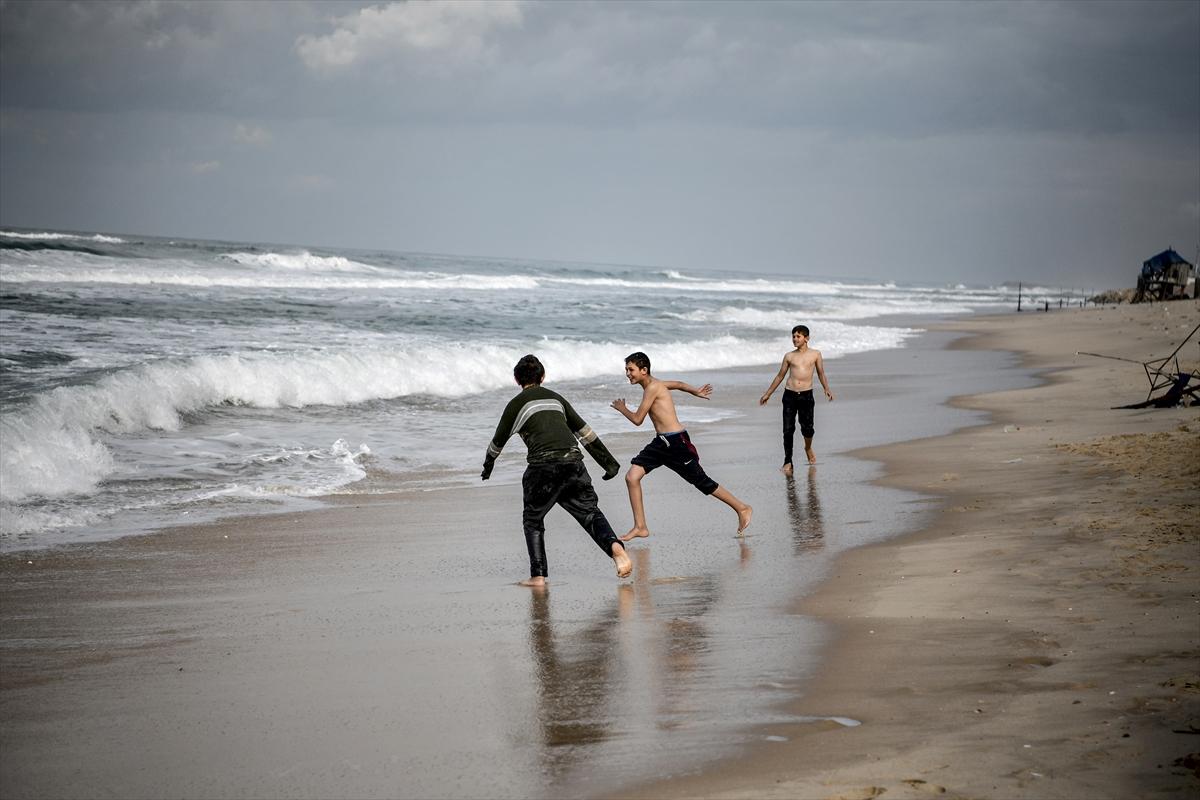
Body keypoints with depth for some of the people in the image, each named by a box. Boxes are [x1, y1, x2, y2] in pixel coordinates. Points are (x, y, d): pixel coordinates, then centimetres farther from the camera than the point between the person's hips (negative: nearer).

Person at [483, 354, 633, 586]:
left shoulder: (517, 404, 12)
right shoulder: (555, 398, 24)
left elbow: (498, 441, 21)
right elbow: (584, 431, 26)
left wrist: (488, 466, 41)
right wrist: (608, 461, 32)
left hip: (543, 465, -3)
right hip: (573, 460, 3)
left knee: (533, 519, 14)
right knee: (590, 511, 9)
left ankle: (538, 575, 6)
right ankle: (614, 546, -20)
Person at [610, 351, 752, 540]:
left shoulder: (652, 387, -17)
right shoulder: (653, 385, 12)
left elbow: (637, 419, -14)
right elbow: (678, 384, 29)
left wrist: (622, 408, 4)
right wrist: (695, 392, 46)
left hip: (676, 442, -9)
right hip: (660, 442, 9)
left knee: (702, 482, 3)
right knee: (632, 477, -4)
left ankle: (742, 509, 20)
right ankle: (640, 527, 2)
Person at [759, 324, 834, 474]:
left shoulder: (815, 354, 7)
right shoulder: (789, 356, 10)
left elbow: (821, 373, 11)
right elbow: (780, 376, 18)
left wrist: (826, 389, -6)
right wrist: (768, 394, 20)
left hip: (806, 395, -1)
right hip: (790, 395, 1)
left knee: (807, 428, -6)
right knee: (788, 430, -3)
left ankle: (808, 448, 27)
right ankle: (788, 461, 6)